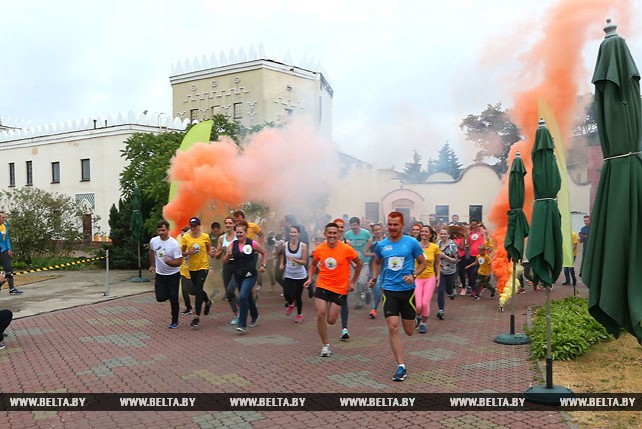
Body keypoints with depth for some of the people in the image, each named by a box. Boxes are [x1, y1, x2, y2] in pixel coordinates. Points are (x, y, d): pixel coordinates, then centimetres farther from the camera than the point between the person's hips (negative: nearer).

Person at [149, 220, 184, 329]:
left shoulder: (174, 244, -21)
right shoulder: (153, 241, -5)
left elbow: (179, 262, -22)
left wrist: (169, 262, -39)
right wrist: (152, 265, 21)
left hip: (173, 275, -4)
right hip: (160, 274, 4)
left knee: (173, 299, 1)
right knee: (160, 298, -4)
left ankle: (175, 321, 18)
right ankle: (170, 295, 31)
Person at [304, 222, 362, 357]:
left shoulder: (346, 249, -13)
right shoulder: (319, 249, -5)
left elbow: (359, 264, 3)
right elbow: (313, 264, 15)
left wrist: (352, 282, 3)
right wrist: (310, 278, 0)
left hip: (340, 288, -1)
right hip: (322, 286, 2)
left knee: (331, 320, 2)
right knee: (320, 314, -11)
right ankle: (325, 345, 9)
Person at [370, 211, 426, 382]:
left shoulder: (412, 243, -6)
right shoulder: (381, 244, 2)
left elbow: (423, 263, 3)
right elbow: (377, 262, 20)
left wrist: (413, 275, -14)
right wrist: (374, 277, 3)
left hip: (407, 290, -1)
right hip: (389, 290, 1)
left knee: (409, 331, 9)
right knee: (392, 328, -9)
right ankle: (401, 366, 0)